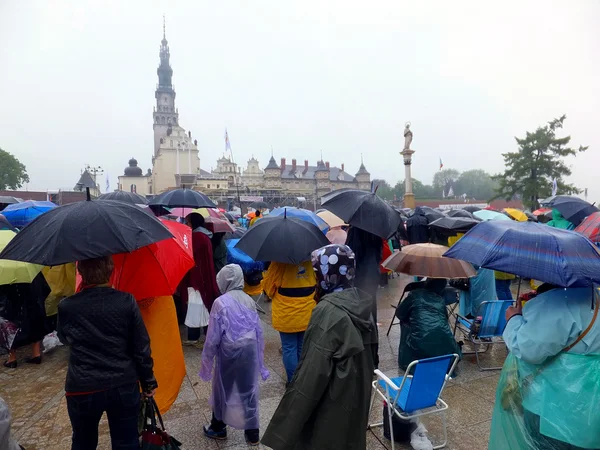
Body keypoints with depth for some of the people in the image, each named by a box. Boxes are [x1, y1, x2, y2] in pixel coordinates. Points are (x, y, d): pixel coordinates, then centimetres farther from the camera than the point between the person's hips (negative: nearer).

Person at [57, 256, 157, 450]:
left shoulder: (66, 307, -9)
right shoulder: (126, 301, -12)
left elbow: (64, 339, 13)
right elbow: (141, 347, -7)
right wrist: (148, 381, 5)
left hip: (82, 389, 1)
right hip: (124, 386, 0)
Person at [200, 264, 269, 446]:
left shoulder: (221, 302, -14)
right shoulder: (249, 300, -1)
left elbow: (213, 336, -10)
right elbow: (259, 331, 4)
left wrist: (207, 359, 2)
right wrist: (258, 356, 15)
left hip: (228, 352, -4)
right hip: (249, 351, 4)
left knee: (222, 391, 17)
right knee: (249, 391, 15)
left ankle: (218, 428, 37)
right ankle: (252, 433, 26)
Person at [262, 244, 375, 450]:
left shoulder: (328, 312, -28)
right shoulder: (359, 301, -4)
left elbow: (313, 373, -26)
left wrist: (289, 422, -17)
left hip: (330, 404, -7)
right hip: (356, 395, 7)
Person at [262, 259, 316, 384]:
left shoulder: (281, 262, -18)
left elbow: (268, 284, -8)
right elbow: (318, 283, 6)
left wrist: (272, 296, 12)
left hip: (286, 316, -4)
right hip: (307, 314, 4)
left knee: (289, 349, 10)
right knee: (303, 348, 18)